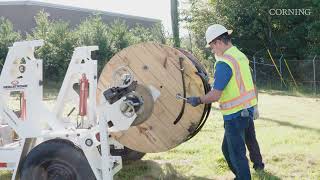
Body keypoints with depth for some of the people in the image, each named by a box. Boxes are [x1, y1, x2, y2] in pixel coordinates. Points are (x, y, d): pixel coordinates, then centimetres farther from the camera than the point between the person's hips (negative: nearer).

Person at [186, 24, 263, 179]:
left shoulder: (224, 63, -19)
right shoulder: (240, 55, 8)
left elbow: (215, 95, -21)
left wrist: (198, 100, -7)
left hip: (235, 114, -9)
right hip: (248, 108, 9)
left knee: (236, 153, 0)